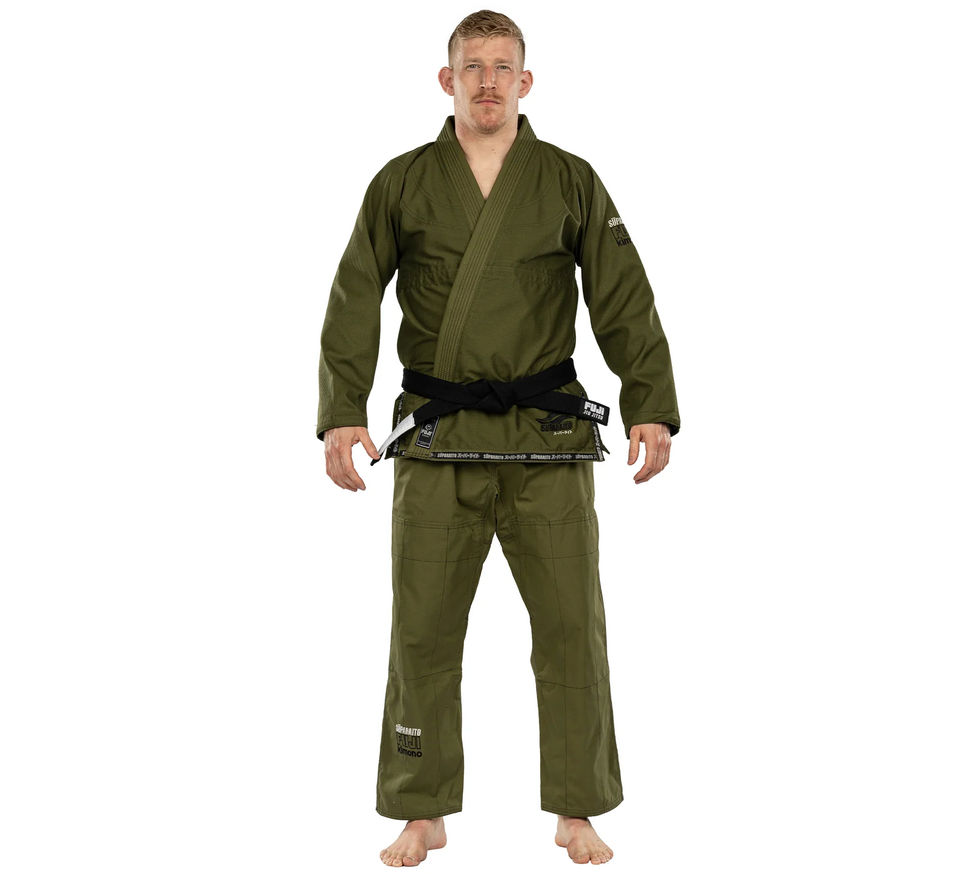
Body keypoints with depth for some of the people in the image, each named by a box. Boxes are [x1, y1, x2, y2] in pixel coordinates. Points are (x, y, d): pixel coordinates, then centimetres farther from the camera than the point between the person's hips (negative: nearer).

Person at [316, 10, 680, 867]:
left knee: (573, 627, 3)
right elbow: (354, 305, 3)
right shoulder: (402, 184, 5)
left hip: (548, 440, 0)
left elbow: (626, 304, 3)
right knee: (423, 632, 4)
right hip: (437, 441, 0)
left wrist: (652, 407, -8)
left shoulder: (572, 182, 5)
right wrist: (342, 412, -8)